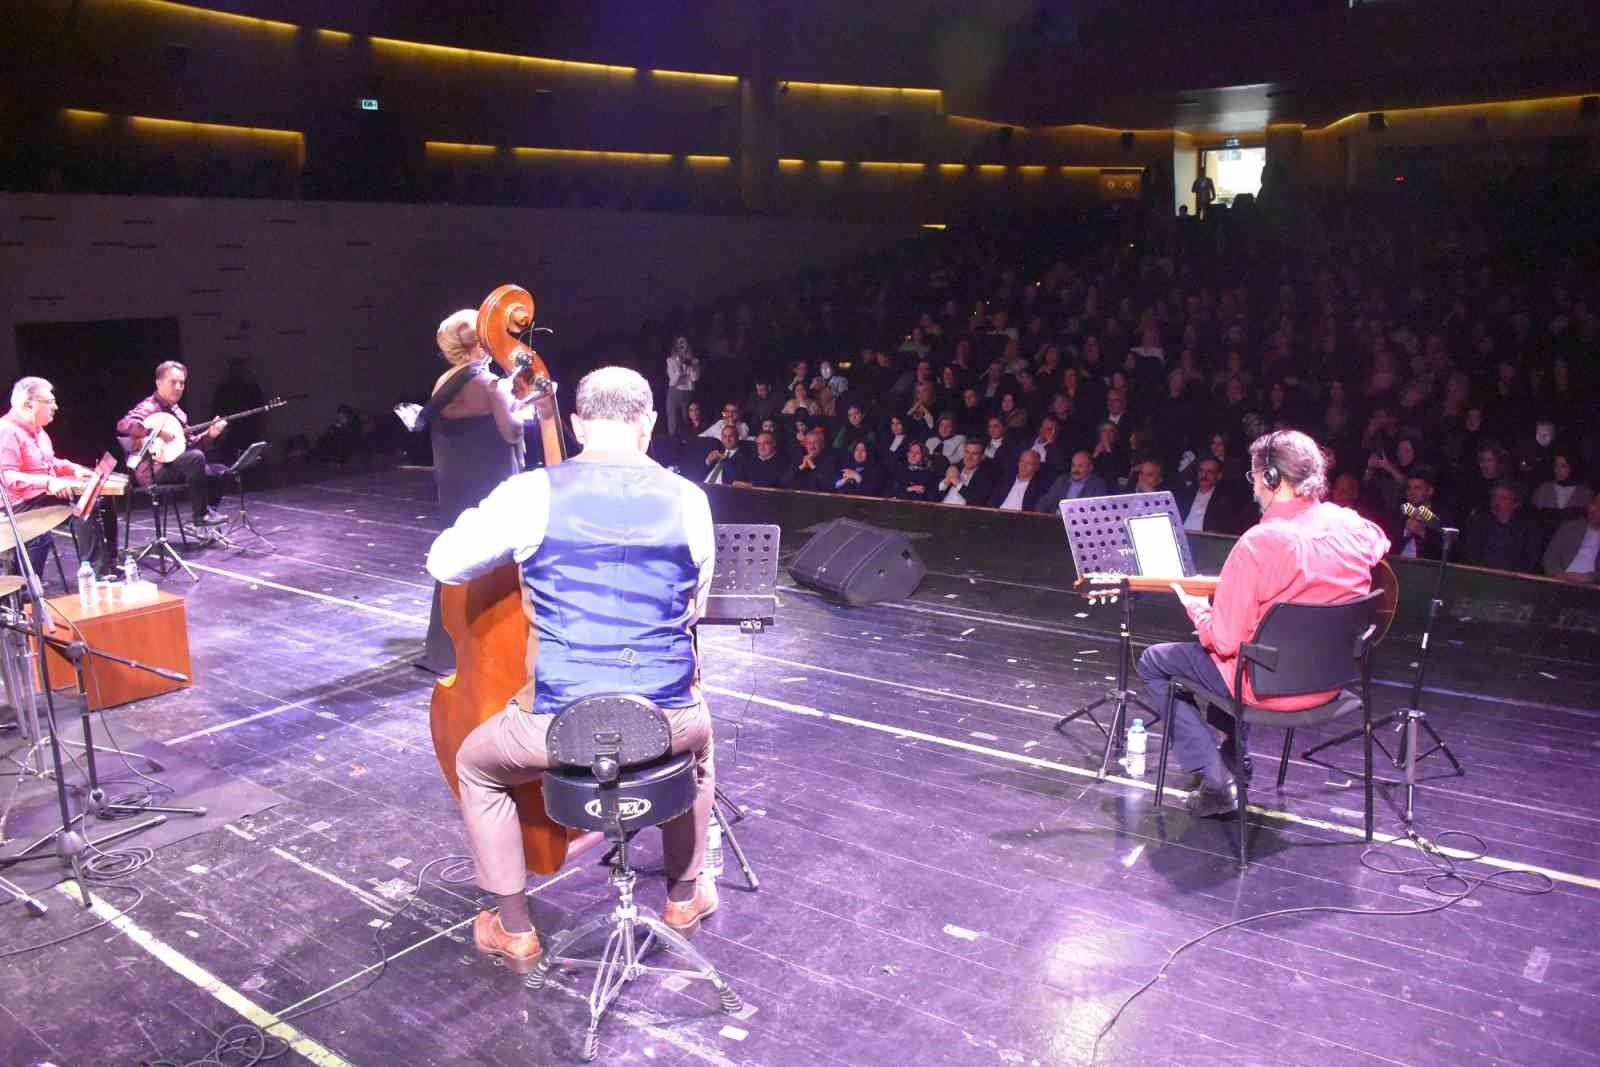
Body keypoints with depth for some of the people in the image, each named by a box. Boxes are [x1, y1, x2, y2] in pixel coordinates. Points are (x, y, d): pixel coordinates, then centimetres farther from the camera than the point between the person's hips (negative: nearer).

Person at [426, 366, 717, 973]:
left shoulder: (532, 494, -8)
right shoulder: (688, 500, -2)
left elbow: (444, 563, 4)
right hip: (669, 723, 2)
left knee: (476, 764, 30)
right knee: (698, 736, 39)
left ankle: (513, 930, 34)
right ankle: (684, 895, 47)